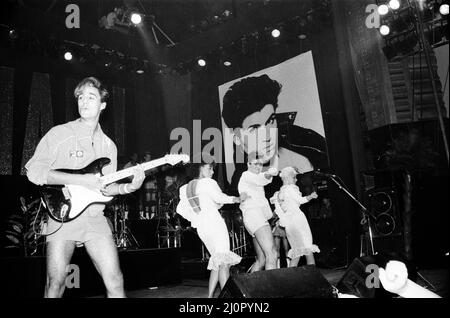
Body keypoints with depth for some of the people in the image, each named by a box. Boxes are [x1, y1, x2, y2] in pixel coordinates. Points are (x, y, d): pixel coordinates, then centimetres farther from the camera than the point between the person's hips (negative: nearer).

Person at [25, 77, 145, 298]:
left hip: (95, 220, 3)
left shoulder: (108, 145, 14)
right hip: (62, 216, -3)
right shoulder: (59, 134, 1)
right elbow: (34, 171, -8)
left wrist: (128, 187, -7)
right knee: (55, 285, 0)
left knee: (115, 282, -2)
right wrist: (80, 180, -15)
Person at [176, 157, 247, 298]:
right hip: (214, 224, -8)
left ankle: (210, 296, 8)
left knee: (216, 263, 13)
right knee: (224, 262, -14)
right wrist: (238, 199, -4)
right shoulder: (208, 182, -5)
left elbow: (180, 209, 18)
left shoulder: (186, 188, 17)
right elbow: (220, 198, -15)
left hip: (201, 229, 8)